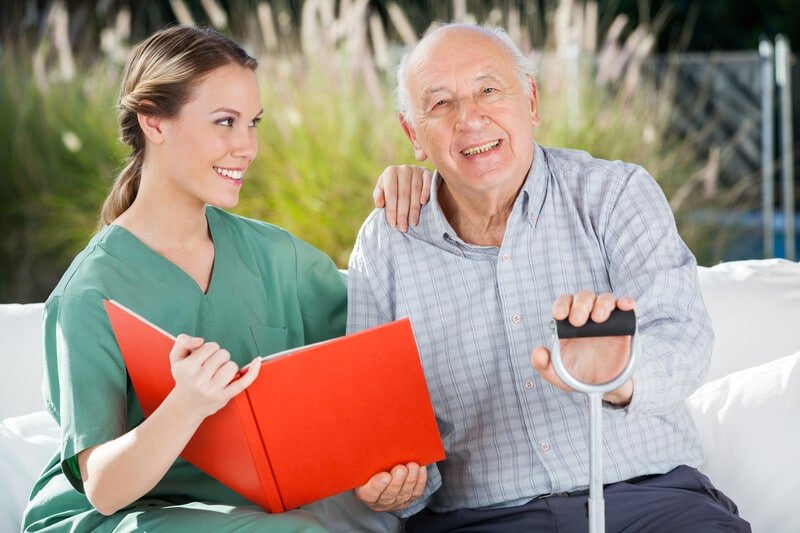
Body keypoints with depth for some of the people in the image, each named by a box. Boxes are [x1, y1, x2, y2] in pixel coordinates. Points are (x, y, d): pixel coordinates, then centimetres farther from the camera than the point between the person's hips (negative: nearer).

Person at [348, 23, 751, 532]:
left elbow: (680, 333, -14)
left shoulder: (616, 193, 2)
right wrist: (394, 485, -13)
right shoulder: (384, 248, 7)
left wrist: (621, 378, -38)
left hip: (648, 491, -3)